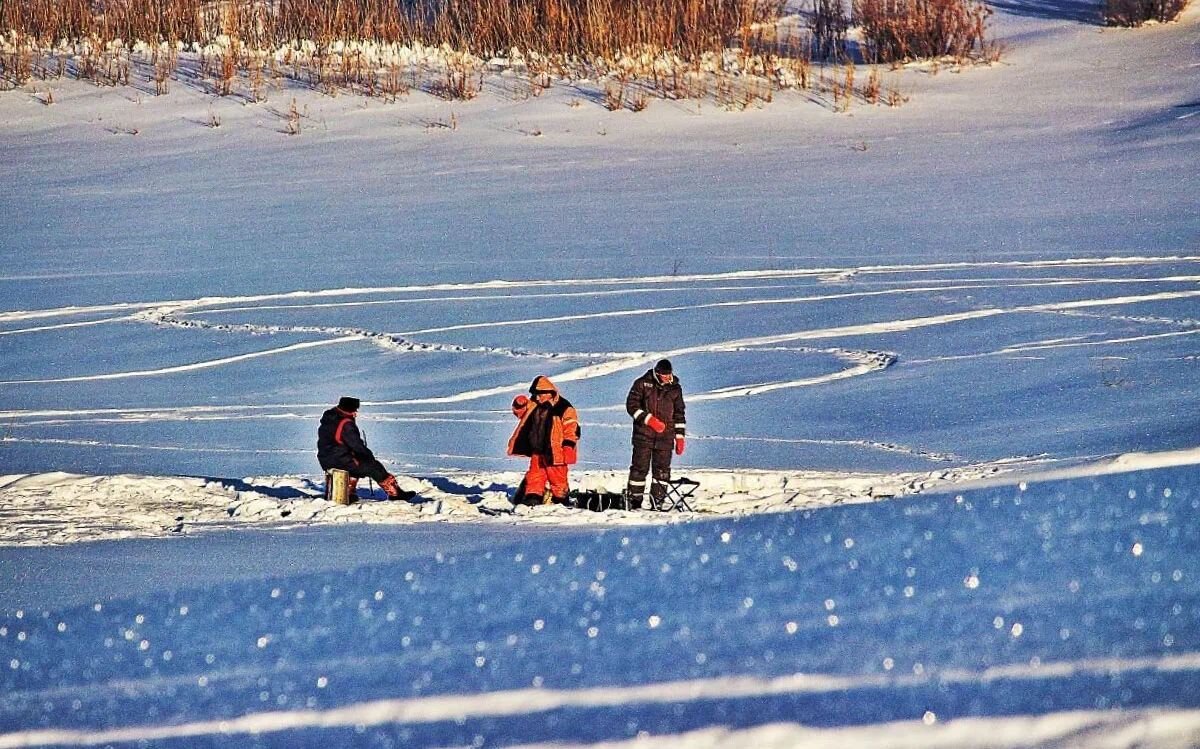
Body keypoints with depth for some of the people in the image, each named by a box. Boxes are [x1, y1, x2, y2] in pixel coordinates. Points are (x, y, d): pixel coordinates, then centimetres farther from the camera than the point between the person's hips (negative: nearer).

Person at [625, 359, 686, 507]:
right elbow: (632, 405, -4)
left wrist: (680, 437, 11)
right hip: (644, 434, -3)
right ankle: (635, 500, 2)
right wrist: (649, 419, -15)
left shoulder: (675, 388, 9)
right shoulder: (642, 383, 0)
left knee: (662, 469, 0)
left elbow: (679, 414, 16)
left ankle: (658, 500, 4)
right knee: (640, 467, -3)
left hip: (665, 436, 3)